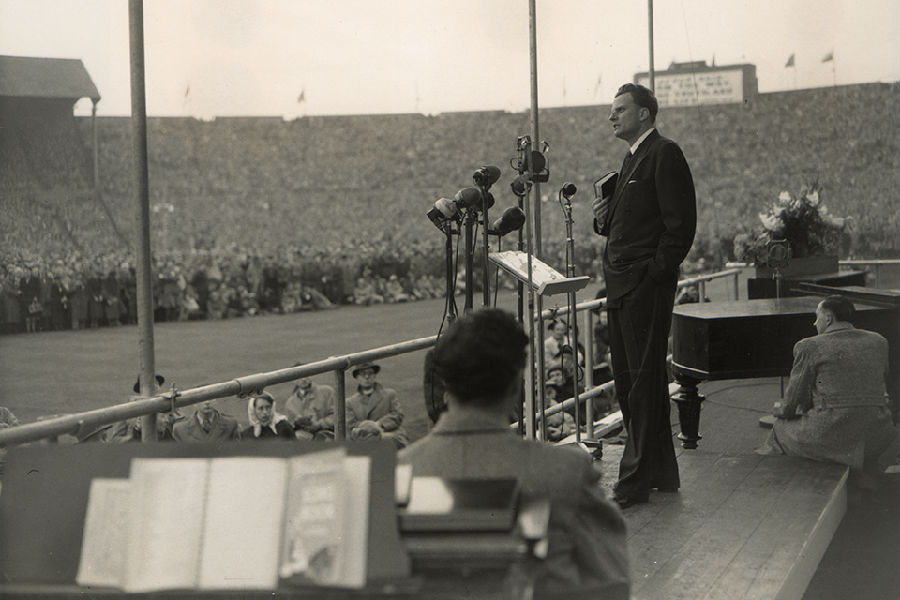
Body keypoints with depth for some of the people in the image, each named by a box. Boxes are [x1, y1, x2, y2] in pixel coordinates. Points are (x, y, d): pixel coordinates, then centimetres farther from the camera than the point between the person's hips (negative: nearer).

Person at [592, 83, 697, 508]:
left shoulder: (665, 154, -8)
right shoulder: (632, 159, 21)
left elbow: (680, 225, -15)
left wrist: (655, 273, -17)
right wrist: (604, 218, 5)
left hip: (646, 285, -10)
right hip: (622, 286, 10)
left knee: (644, 380, -6)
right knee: (627, 378, 12)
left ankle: (637, 481, -2)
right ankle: (660, 472, 20)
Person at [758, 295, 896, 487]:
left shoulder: (810, 347, -4)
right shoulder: (879, 342, 10)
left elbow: (792, 403, -1)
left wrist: (781, 410, 25)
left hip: (831, 437, -4)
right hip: (877, 439, 4)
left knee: (780, 429, 25)